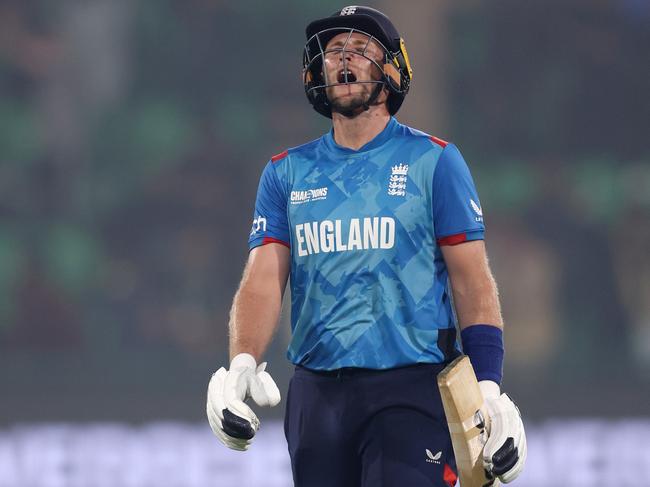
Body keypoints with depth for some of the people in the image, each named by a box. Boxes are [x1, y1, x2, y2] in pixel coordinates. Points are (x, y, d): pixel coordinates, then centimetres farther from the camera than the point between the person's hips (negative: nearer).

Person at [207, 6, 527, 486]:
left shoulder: (433, 161, 4)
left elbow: (472, 281, 2)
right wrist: (241, 364, -17)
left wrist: (489, 389, -8)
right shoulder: (287, 173, 13)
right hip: (316, 392, 4)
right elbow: (264, 276, 2)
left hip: (411, 390, -4)